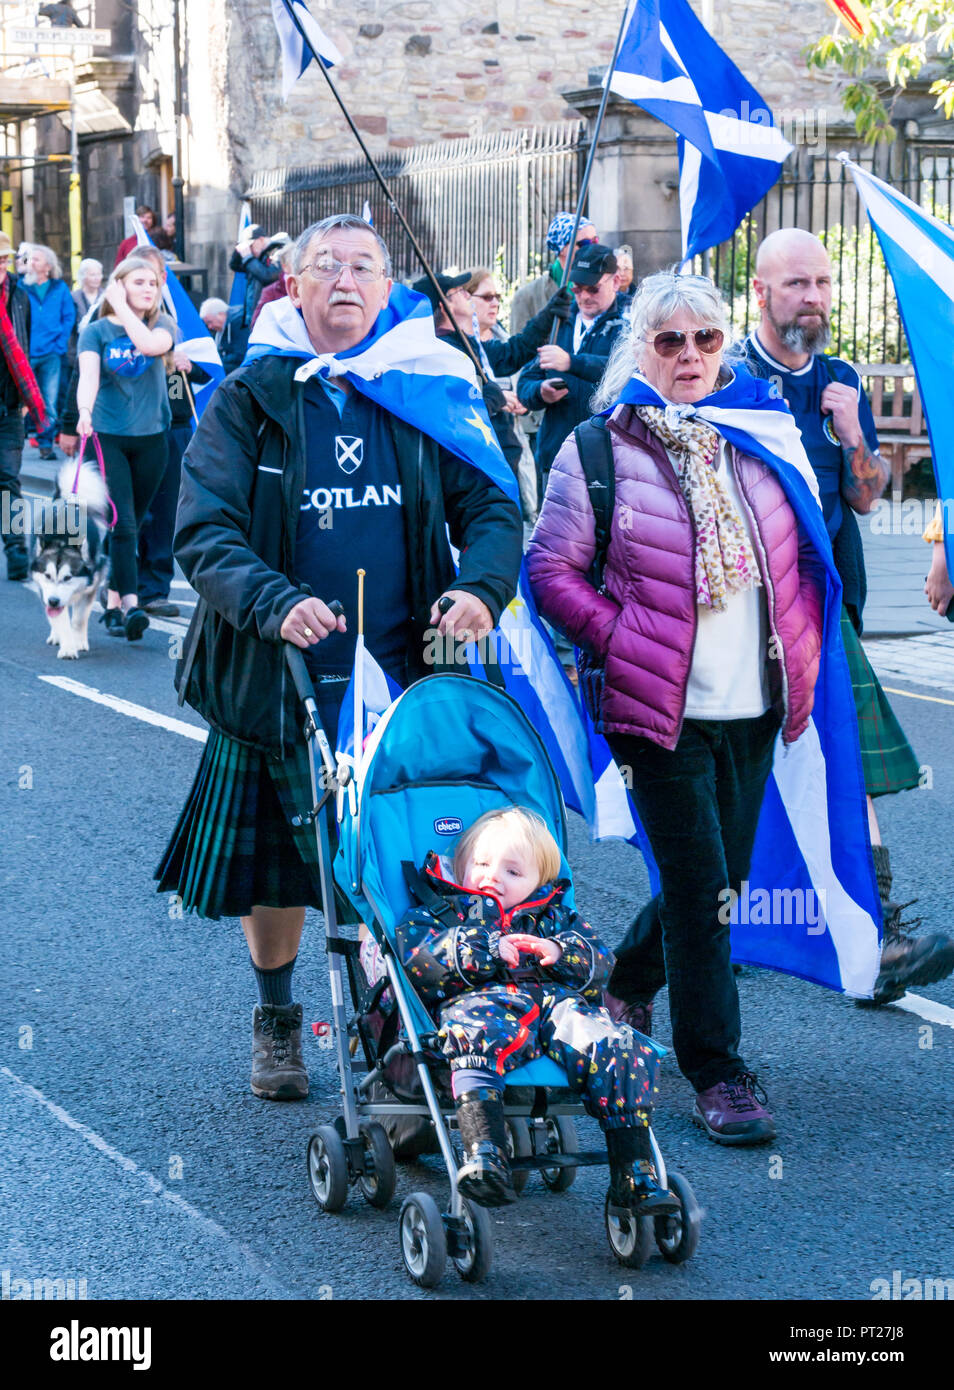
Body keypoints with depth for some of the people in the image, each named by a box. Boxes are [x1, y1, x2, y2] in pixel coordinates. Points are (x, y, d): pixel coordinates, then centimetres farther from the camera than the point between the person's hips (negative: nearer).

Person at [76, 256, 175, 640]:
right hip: (108, 436, -2)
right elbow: (88, 375, -16)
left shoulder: (162, 325, 5)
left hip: (151, 438, 2)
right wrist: (85, 411, -34)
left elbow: (151, 344, -20)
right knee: (122, 523, -13)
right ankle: (130, 605, -18)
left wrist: (122, 307, -11)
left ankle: (113, 601, 19)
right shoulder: (96, 331, 1)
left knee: (132, 525, 8)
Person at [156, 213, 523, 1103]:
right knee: (276, 864, 10)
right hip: (280, 677, 0)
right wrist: (274, 603, -27)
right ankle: (275, 1017, 34)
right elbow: (202, 534, -8)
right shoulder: (247, 400, 0)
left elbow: (491, 507, 4)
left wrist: (480, 587, -17)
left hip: (409, 675, 1)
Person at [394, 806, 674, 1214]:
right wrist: (486, 949, -7)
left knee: (622, 1051, -25)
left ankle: (634, 1175, -26)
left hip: (556, 1001, 3)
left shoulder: (554, 918, 37)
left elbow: (601, 964, 22)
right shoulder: (440, 912, 28)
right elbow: (417, 955, 5)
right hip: (481, 999, -3)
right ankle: (483, 1155, -56)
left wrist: (560, 952, 0)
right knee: (475, 1035, -42)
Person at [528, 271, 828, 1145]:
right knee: (701, 888, -6)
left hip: (752, 708, 5)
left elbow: (805, 556, 18)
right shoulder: (600, 449, -4)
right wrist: (622, 640, -12)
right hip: (661, 709, -5)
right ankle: (717, 1072, 3)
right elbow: (550, 570, -4)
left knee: (720, 881, 13)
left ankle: (626, 985, 39)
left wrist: (801, 659, 8)